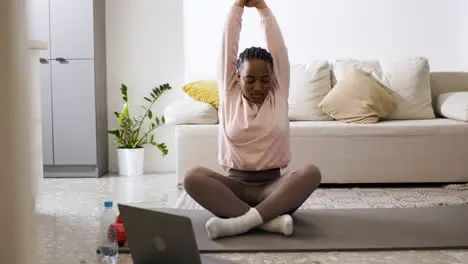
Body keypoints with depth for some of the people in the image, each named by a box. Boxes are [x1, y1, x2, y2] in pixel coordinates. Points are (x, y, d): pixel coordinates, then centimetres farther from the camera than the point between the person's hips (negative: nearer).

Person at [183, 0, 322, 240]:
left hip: (274, 185, 0)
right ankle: (269, 219, -37)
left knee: (311, 172, -31)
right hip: (235, 185, 0)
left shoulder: (278, 95, 6)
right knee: (193, 176, -30)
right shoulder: (229, 95, 5)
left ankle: (240, 222, -40)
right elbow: (227, 47, 2)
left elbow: (278, 47, 2)